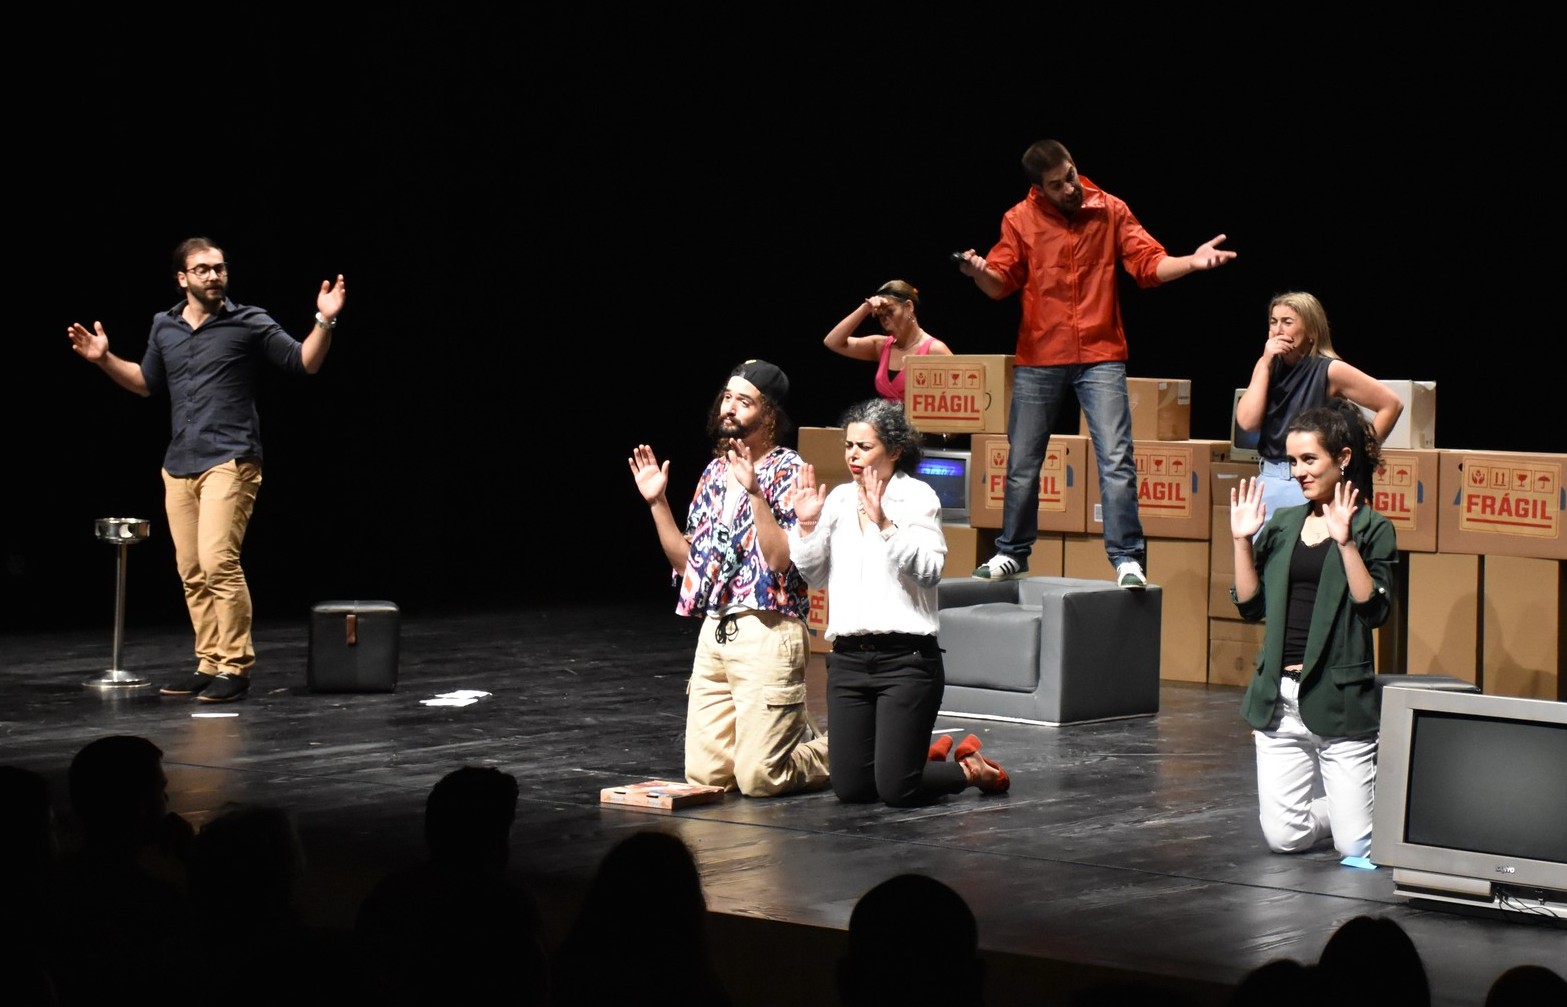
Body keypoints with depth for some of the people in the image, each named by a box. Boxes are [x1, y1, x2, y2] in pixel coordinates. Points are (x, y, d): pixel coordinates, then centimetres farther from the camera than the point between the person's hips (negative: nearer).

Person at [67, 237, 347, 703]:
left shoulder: (249, 323, -3)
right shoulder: (165, 327, 12)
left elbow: (305, 362, -4)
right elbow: (146, 383, 26)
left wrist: (324, 321, -18)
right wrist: (104, 359, 15)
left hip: (230, 461, -6)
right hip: (179, 465, 6)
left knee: (218, 561, -16)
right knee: (192, 572, 6)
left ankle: (236, 667, -9)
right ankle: (210, 665, 14)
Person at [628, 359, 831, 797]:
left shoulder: (788, 471, -7)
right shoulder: (715, 472, 15)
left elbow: (783, 560, -19)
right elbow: (686, 561, 18)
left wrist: (754, 492, -25)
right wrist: (657, 502, 9)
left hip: (767, 633, -7)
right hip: (715, 631, 7)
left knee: (757, 778, -9)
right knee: (703, 774, 5)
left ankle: (841, 751, 18)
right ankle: (797, 733, 27)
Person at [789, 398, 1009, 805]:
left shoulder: (917, 496, -3)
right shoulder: (838, 499, 12)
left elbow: (929, 569, -16)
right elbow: (815, 576, 12)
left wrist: (884, 524, -24)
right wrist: (806, 526, -2)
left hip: (905, 658, -6)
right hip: (848, 658, 6)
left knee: (896, 790, -10)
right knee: (850, 788, 4)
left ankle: (974, 769, 19)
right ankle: (926, 757, 31)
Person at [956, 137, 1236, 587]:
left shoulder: (1110, 211, 0)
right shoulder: (1020, 220, 0)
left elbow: (1148, 263, -2)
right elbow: (1000, 282, 1)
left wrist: (1191, 262, -20)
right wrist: (979, 272, -22)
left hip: (1100, 355, -1)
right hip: (1039, 356, 1)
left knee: (1116, 461, -9)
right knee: (1022, 463, 9)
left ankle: (1127, 559, -6)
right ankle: (1012, 554, 24)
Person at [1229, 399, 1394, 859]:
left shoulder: (1372, 529, -3)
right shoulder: (1282, 525, 11)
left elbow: (1373, 610, -14)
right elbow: (1250, 606, 9)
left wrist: (1346, 542, -22)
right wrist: (1242, 541, -1)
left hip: (1341, 698, -5)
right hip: (1280, 698, 5)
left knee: (1357, 847, -3)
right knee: (1284, 838, 2)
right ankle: (1340, 802, 32)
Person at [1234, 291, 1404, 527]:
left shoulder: (1329, 371, -7)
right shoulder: (1269, 366, 10)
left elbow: (1392, 404, -7)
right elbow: (1247, 421, -4)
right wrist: (1265, 364, -5)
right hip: (1268, 482, 6)